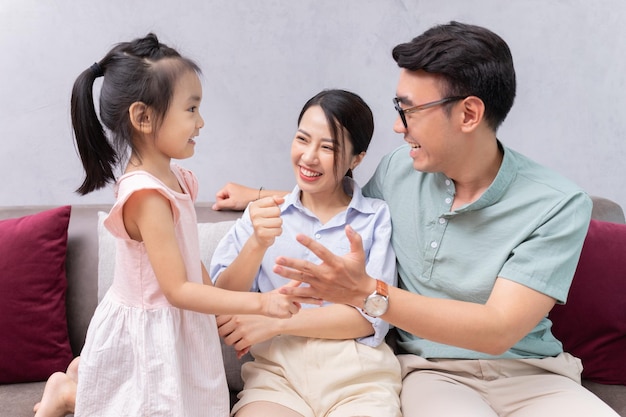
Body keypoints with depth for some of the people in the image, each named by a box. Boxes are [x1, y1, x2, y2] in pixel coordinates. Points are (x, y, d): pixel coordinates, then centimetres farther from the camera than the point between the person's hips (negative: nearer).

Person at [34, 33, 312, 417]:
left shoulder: (174, 177, 1)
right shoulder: (146, 195, -27)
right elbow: (178, 289, -27)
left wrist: (223, 312, 6)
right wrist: (259, 303, -25)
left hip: (174, 325, 9)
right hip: (148, 331, -8)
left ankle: (86, 371, 32)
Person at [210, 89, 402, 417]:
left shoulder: (378, 216, 5)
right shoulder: (264, 213, 12)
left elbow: (372, 318, -4)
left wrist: (276, 322, -9)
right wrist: (258, 244, -14)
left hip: (357, 373, 0)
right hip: (276, 368, 1)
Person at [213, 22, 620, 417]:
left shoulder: (558, 206, -13)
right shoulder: (399, 169, 2)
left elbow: (499, 330, -21)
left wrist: (365, 292, -30)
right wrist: (260, 197, 25)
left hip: (527, 372, -1)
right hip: (432, 370, 1)